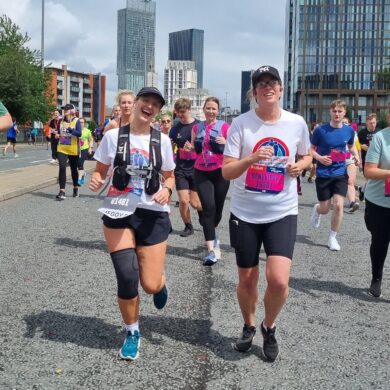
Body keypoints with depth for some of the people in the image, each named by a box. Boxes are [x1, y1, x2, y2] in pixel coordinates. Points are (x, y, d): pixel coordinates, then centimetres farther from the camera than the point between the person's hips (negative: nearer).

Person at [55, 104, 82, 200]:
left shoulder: (76, 121, -7)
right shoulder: (61, 121, 7)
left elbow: (79, 134, -18)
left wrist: (70, 130, -32)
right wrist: (57, 135, 0)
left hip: (73, 150, -3)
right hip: (62, 149, 3)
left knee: (73, 169, 12)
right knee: (62, 168, -11)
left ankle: (75, 189, 32)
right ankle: (62, 192, -12)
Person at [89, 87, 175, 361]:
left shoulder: (162, 140, 2)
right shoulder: (114, 136, 0)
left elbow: (170, 177, 12)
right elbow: (100, 171, 9)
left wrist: (167, 190, -10)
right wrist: (96, 180, -14)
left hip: (153, 214, 0)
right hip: (118, 213, 0)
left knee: (151, 285, -4)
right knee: (126, 278, -8)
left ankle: (161, 282, 37)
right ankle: (132, 332, 18)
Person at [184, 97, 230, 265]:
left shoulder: (225, 126, -1)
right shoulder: (197, 127, 9)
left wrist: (226, 143, -20)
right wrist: (189, 147, -2)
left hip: (220, 171, -1)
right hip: (201, 172, 1)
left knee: (218, 208, 9)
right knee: (208, 207, -12)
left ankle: (210, 235, 40)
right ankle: (212, 249, -14)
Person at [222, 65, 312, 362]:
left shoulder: (297, 123, -1)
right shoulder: (241, 123, -6)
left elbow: (306, 156, 17)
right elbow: (226, 172, -9)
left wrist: (300, 166, -6)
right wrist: (252, 158, -27)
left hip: (283, 214, 0)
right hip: (244, 214, 0)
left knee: (279, 281, -13)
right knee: (247, 280, 11)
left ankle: (269, 327, 18)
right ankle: (249, 326, 40)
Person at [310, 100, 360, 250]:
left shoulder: (349, 130, -1)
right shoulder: (320, 130, -10)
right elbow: (311, 149, -1)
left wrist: (356, 156, -2)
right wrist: (319, 158, -20)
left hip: (341, 173, 2)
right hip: (323, 174, -2)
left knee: (338, 205, -11)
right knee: (325, 209, 6)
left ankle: (332, 237, 8)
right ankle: (317, 209, 46)